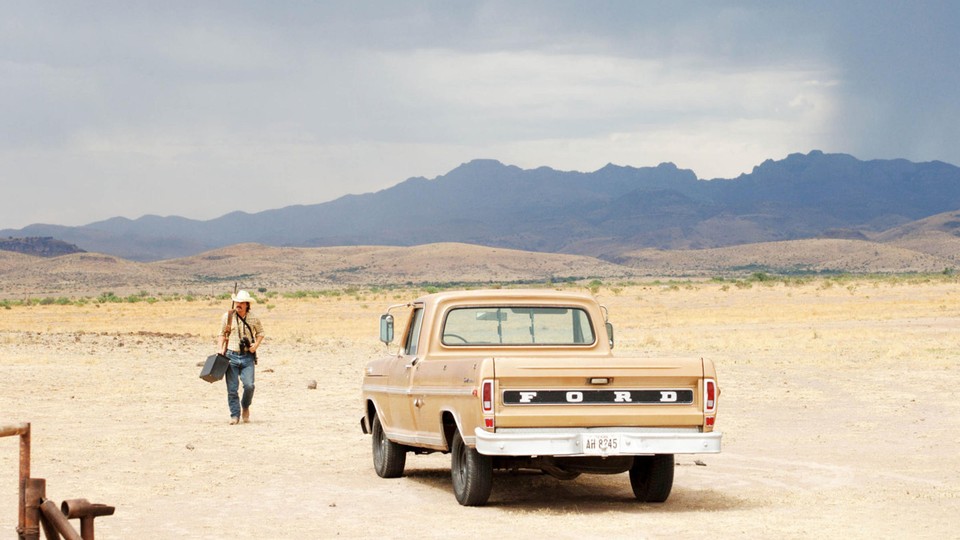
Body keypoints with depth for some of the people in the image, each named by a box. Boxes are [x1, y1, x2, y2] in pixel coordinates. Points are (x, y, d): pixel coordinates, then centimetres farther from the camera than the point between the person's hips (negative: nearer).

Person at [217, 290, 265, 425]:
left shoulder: (253, 319, 2)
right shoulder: (227, 316, 2)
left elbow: (260, 333, 17)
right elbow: (222, 334, 13)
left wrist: (256, 345, -1)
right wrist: (221, 349, -1)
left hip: (247, 357, 0)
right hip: (231, 356, 0)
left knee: (249, 385, -13)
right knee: (232, 388, -2)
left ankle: (245, 407, 15)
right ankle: (235, 415, 9)